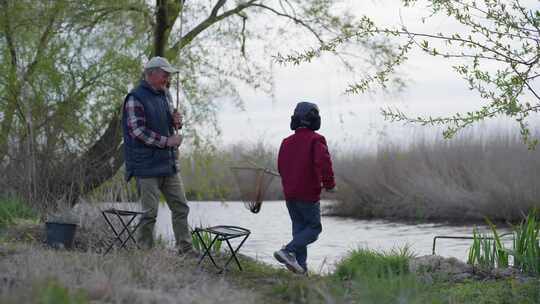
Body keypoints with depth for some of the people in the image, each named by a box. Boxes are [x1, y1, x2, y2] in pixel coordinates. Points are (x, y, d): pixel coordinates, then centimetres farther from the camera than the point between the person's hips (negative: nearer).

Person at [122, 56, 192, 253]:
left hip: (169, 163, 8)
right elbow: (138, 131, -19)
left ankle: (185, 249, 17)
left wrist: (176, 121, 4)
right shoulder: (136, 98, -12)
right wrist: (167, 141, -17)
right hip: (147, 166, -8)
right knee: (149, 212, -4)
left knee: (180, 207, 9)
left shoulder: (165, 94, 15)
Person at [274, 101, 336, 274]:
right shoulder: (316, 140, -12)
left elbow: (281, 168, 14)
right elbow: (324, 163, -24)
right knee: (314, 228, 4)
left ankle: (300, 264, 10)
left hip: (289, 193, 6)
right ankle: (288, 251, -14)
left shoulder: (287, 142, 8)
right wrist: (330, 184, -10)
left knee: (299, 227, 14)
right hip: (308, 194, -6)